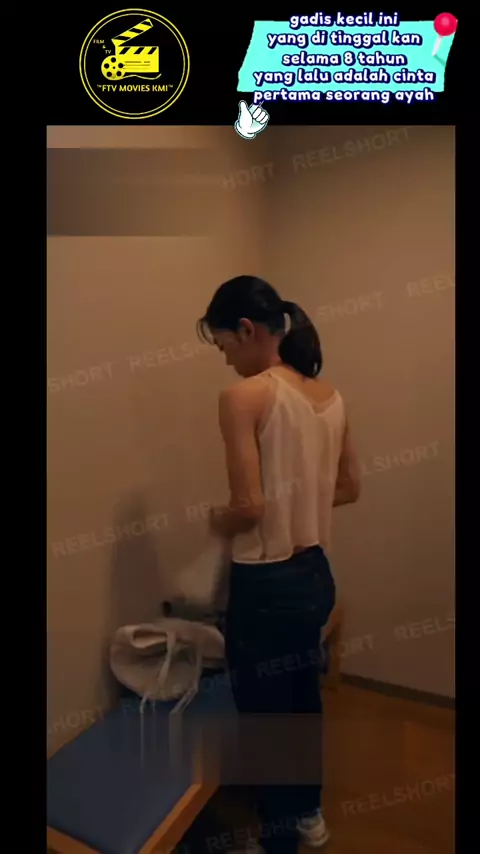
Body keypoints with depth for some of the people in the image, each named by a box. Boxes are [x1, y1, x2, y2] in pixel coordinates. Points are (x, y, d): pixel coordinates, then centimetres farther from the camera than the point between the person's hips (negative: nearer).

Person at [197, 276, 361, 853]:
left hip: (266, 585, -7)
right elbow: (349, 487, 9)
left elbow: (249, 506, -24)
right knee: (303, 699, 28)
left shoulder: (243, 396, -19)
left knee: (264, 718, 17)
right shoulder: (328, 394, 3)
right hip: (315, 575, 8)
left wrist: (218, 522, -3)